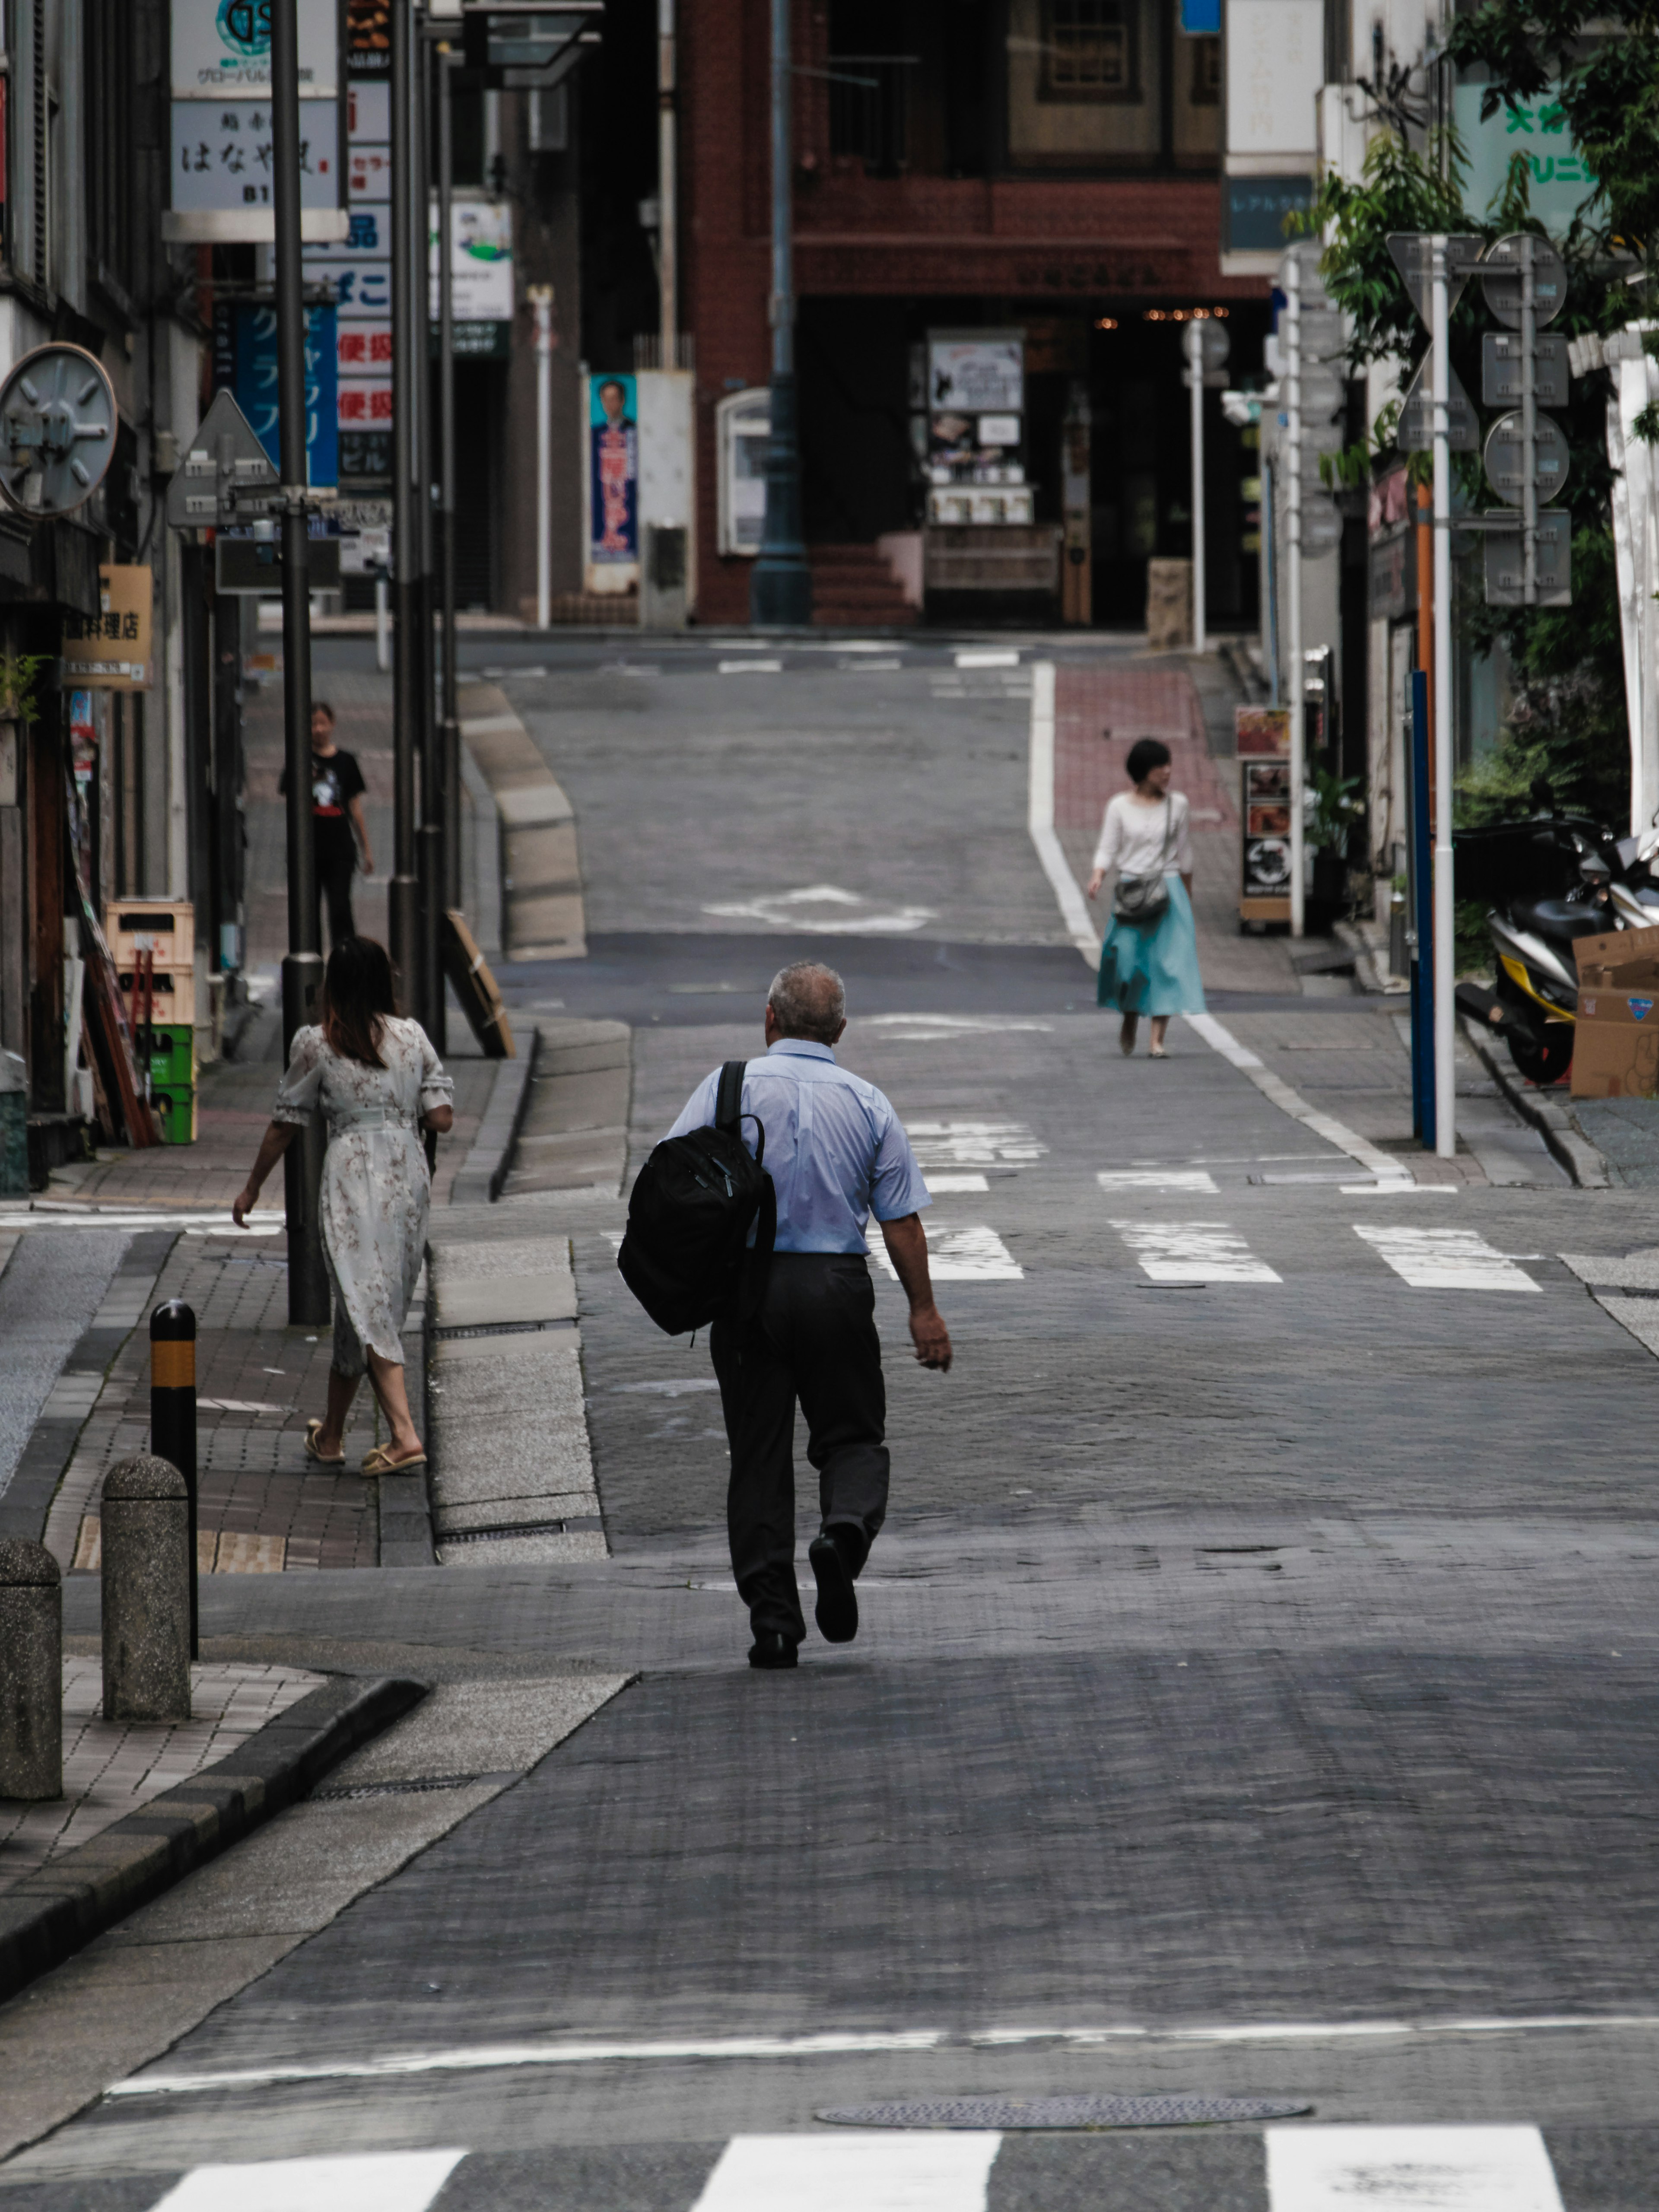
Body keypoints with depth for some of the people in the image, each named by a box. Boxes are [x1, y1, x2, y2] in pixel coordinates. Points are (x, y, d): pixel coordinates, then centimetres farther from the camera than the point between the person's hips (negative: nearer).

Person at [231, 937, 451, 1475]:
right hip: (408, 1178, 4)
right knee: (373, 1304, 14)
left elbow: (284, 1125, 2)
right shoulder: (413, 1038, 4)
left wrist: (252, 1189, 14)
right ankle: (330, 1435, 25)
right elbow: (442, 1119, 1)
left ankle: (404, 1434, -18)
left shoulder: (317, 1045, -4)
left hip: (353, 1177, -4)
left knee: (364, 1304, -5)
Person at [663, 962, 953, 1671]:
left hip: (746, 1287, 0)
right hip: (837, 1286, 0)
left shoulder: (729, 1087, -1)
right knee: (853, 1438, 12)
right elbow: (902, 1219, 3)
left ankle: (773, 1620, 1)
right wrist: (924, 1311, 8)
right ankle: (847, 1527, -21)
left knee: (759, 1454, 6)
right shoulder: (867, 1104, 3)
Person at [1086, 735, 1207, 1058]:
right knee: (1127, 958, -6)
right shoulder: (1120, 807, 2)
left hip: (1168, 891, 1)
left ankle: (1157, 1040, -10)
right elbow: (1108, 849, 2)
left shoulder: (1176, 804, 7)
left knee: (1167, 962, -9)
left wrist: (1188, 901, 20)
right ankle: (1129, 1023, 24)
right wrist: (1098, 876, -18)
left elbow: (1184, 853, 14)